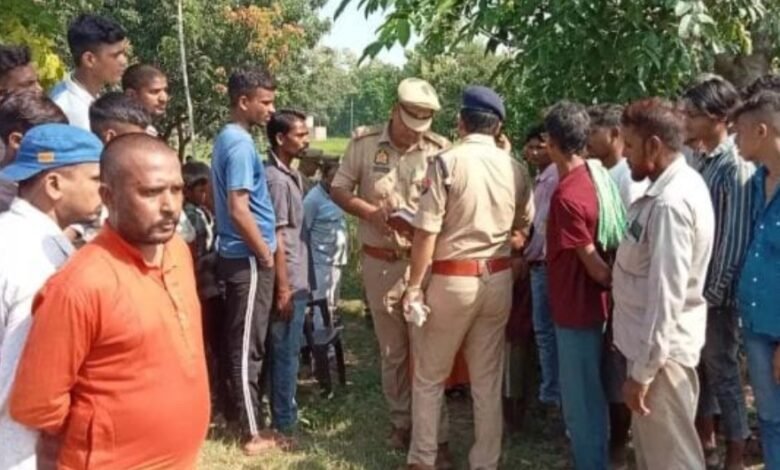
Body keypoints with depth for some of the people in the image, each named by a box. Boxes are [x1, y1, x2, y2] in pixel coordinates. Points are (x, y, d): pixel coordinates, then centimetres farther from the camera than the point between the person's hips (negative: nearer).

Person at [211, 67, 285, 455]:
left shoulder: (229, 138, 12)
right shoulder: (240, 144, -18)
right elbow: (239, 209, -24)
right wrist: (266, 256, -14)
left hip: (238, 255, 10)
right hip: (248, 258, -10)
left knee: (239, 341, 18)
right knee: (249, 346, -2)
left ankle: (236, 410, 30)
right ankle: (254, 434, 7)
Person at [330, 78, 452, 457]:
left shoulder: (440, 149, -7)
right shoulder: (364, 142, -3)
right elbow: (338, 190, 3)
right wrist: (369, 212, -14)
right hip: (380, 262, 2)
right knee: (392, 350, 14)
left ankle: (435, 431, 12)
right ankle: (402, 421, 31)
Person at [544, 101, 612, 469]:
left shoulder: (566, 195, -24)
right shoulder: (588, 180, 4)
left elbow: (593, 262, -20)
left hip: (577, 308, -9)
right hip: (586, 304, 9)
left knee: (579, 399, 4)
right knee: (589, 394, 22)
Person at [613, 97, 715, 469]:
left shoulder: (670, 202, -25)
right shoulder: (678, 184, 7)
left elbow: (666, 295, -27)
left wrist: (641, 371, -22)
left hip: (661, 349, -10)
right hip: (657, 342, 10)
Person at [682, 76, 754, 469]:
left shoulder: (736, 167, -16)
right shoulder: (697, 161, 7)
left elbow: (736, 237, -18)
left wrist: (714, 293, -17)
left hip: (716, 292, -7)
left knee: (722, 371, 4)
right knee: (697, 367, 17)